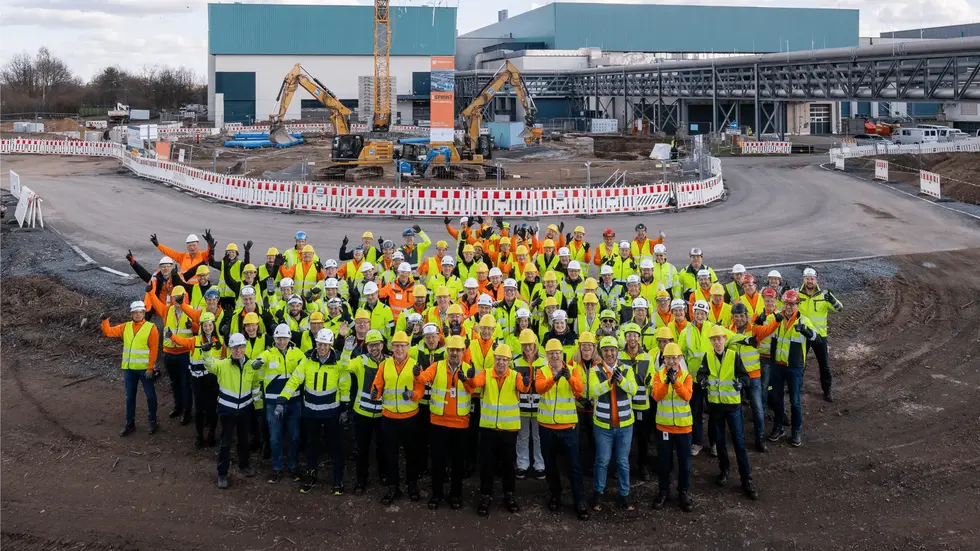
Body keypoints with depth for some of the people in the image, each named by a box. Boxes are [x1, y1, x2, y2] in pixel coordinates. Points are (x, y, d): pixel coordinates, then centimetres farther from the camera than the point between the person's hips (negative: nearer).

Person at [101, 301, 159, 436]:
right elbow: (108, 332, 7)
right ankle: (130, 423, 21)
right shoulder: (125, 327, 7)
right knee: (130, 397, 11)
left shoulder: (151, 328, -8)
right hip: (129, 368, 4)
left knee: (150, 395, 5)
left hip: (145, 369, -4)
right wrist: (105, 321, -11)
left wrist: (150, 368, -15)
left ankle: (152, 421, 21)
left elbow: (153, 350, -11)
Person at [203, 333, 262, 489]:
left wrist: (258, 406, 10)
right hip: (227, 409, -3)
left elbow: (256, 386, 6)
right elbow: (210, 365, -29)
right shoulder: (223, 364, -12)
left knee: (244, 440, 20)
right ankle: (222, 474, 13)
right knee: (225, 442, 3)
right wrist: (206, 352, -49)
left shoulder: (252, 365, -5)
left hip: (245, 409, 3)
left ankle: (244, 465, 40)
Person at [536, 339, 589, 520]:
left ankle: (579, 502, 2)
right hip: (547, 425, 1)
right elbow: (539, 388, -21)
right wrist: (554, 378, -39)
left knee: (574, 464, -1)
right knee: (550, 464, 12)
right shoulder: (542, 371, 0)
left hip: (567, 425, -1)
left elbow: (580, 388, -18)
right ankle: (555, 496, 27)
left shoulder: (572, 370, 1)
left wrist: (569, 378, -39)